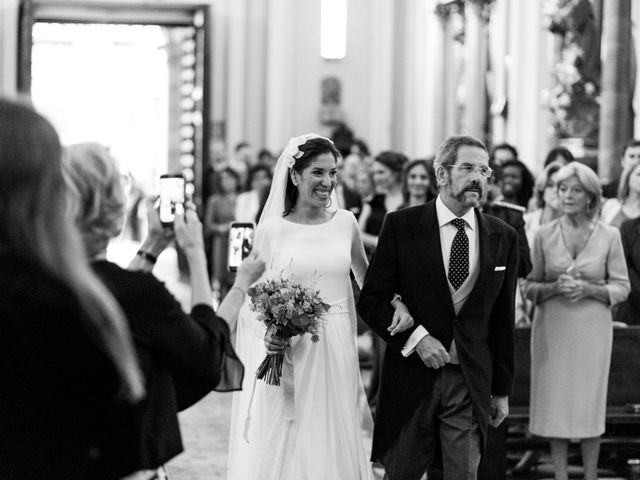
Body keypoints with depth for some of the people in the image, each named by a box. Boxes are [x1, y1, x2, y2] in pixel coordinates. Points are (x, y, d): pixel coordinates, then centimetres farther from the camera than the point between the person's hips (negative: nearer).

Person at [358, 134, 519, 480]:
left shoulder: (503, 237, 5)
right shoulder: (401, 225, -2)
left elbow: (503, 318, 9)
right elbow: (371, 299, -2)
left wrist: (502, 389, 10)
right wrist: (415, 337, -15)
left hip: (471, 382, 2)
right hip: (412, 376, -2)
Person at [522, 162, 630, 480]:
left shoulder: (609, 236, 0)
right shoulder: (545, 235, 2)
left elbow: (621, 286, 2)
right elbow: (529, 287, 6)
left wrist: (588, 289, -14)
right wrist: (555, 287, -14)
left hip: (591, 330, -1)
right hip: (552, 329, 1)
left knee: (590, 403, 1)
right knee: (555, 403, 2)